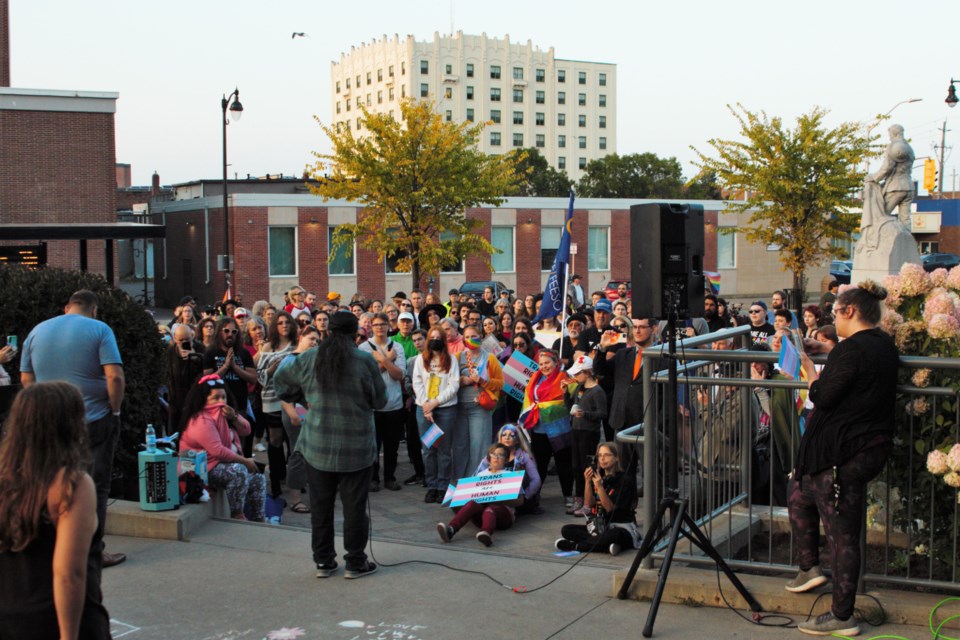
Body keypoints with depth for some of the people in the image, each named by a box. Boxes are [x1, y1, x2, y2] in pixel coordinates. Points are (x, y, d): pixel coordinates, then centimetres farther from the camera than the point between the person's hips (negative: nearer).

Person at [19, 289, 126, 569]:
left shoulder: (37, 331, 7)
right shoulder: (99, 330, -8)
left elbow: (26, 379, 8)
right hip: (94, 420, -4)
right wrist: (114, 410, -4)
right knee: (95, 486, 5)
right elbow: (115, 377, -17)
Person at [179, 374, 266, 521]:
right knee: (238, 470, -34)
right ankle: (236, 515, -24)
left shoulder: (223, 413, 10)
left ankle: (259, 521, 8)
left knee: (258, 479, 5)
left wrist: (234, 417, -14)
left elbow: (246, 430, 7)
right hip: (206, 469, -10)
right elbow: (218, 451, -29)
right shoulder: (202, 421, -21)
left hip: (226, 463, 11)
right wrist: (245, 461, -21)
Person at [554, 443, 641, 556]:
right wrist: (587, 482, -16)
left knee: (614, 535, -42)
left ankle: (573, 546, -27)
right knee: (566, 530, -12)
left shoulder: (623, 480, -10)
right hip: (599, 526, 6)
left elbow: (610, 508, -16)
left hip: (621, 527, -6)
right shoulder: (598, 476, 7)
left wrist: (599, 486, -26)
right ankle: (606, 546, -27)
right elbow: (588, 504, -2)